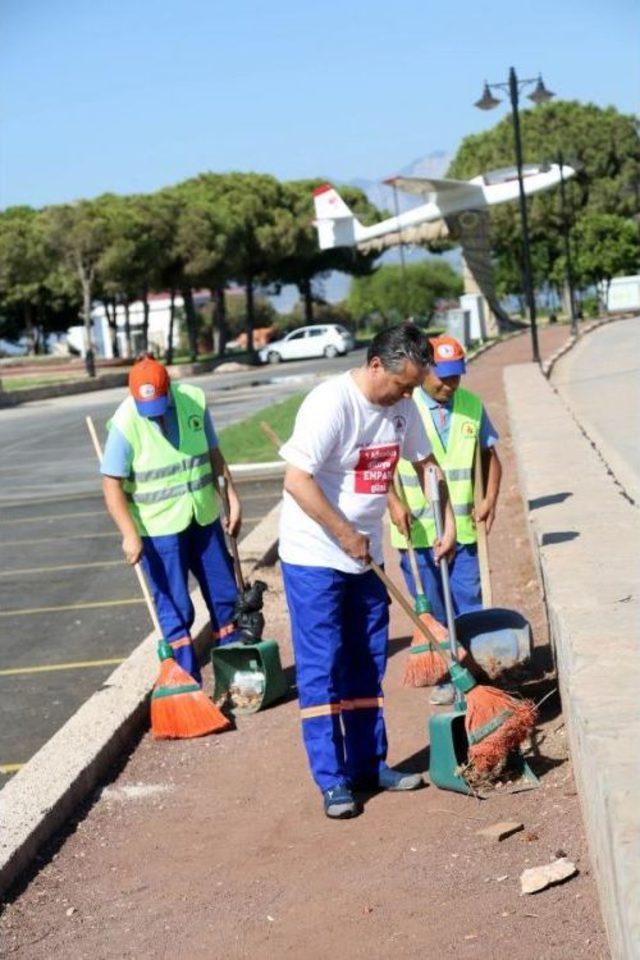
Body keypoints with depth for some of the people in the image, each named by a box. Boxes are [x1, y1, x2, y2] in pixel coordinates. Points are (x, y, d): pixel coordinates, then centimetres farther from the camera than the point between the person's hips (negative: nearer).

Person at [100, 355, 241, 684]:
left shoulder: (194, 400, -7)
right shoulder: (125, 423, -19)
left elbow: (213, 454, 5)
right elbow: (112, 485, -17)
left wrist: (232, 498, 4)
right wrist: (130, 534, -25)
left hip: (204, 517, 5)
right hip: (159, 527, -5)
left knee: (225, 595, 14)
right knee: (174, 607, 1)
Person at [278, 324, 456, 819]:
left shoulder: (401, 406, 1)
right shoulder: (331, 403, -22)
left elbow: (424, 462, 16)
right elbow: (298, 481, -26)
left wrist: (447, 522, 7)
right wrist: (345, 533, -20)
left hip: (365, 556, 8)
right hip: (314, 558, -7)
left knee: (367, 665, 12)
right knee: (321, 669, -3)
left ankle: (370, 765, 23)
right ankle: (332, 780, 4)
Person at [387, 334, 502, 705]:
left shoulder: (472, 405, 3)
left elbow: (491, 456, 12)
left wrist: (490, 498, -2)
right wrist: (393, 502, -18)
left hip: (463, 527, 3)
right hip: (417, 529, -2)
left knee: (469, 603, 6)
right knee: (432, 610, 7)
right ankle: (445, 676, 19)